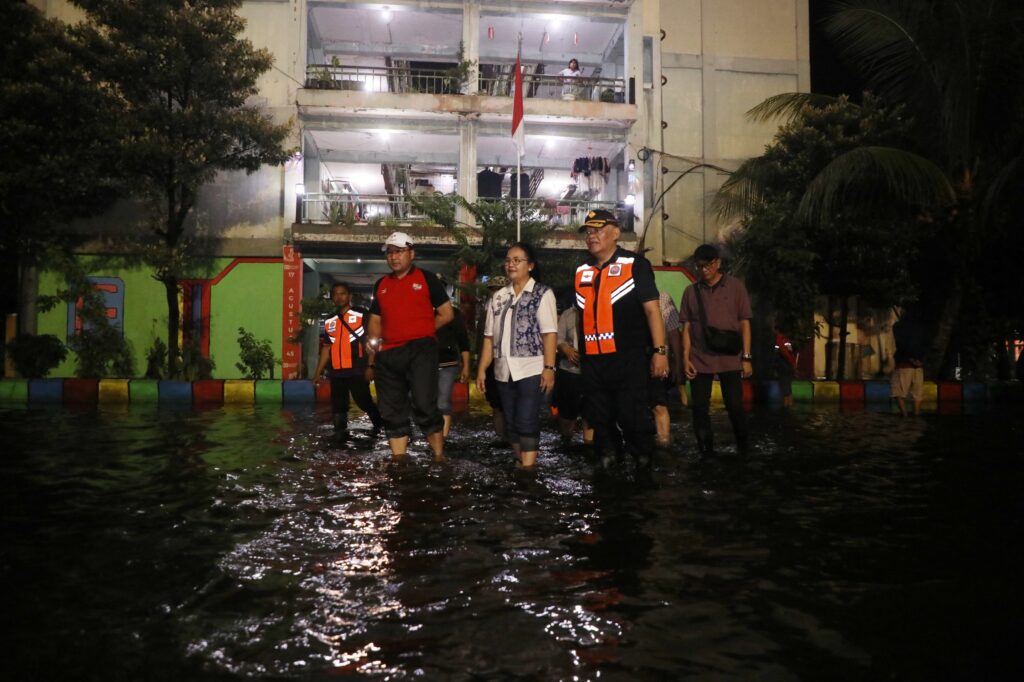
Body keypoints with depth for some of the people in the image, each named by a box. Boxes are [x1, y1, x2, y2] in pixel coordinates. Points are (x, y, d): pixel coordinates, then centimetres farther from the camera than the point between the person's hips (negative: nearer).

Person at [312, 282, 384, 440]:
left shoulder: (361, 316, -1)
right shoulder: (330, 322, 15)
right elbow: (326, 348, 18)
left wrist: (370, 366, -14)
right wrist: (318, 372, 14)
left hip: (357, 371, -5)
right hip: (336, 372, 5)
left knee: (364, 402, -2)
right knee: (338, 406, 6)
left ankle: (381, 424, 23)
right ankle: (340, 435, 13)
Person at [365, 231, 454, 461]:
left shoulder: (426, 278, 3)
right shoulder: (381, 284, 17)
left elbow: (447, 313, 1)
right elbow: (375, 320, 18)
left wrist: (421, 330, -2)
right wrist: (373, 351, 4)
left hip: (420, 350, -5)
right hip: (388, 355, 6)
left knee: (424, 406, -14)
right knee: (392, 412, 8)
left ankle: (439, 458, -2)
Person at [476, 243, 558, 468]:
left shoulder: (542, 294, -1)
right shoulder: (498, 297, 14)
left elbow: (549, 333, -9)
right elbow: (489, 336, 13)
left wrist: (549, 368, -17)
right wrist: (482, 369, 7)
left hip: (531, 369, -6)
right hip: (504, 371, 6)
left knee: (526, 422, -9)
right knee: (511, 423, 10)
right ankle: (521, 464, 22)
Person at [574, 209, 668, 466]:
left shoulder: (634, 265, -3)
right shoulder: (581, 272, 13)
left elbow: (652, 309, -7)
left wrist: (660, 351, -13)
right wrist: (578, 350, 18)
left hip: (629, 360, -5)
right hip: (592, 363, 6)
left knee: (635, 421, -4)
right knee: (600, 423, 13)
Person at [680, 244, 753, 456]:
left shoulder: (735, 287, 2)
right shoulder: (691, 291, 6)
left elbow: (744, 323, 1)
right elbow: (687, 327, 7)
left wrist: (746, 357, -4)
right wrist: (686, 359, -1)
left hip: (730, 359, -2)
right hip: (700, 360, 2)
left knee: (735, 407, 0)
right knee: (700, 409, 3)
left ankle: (743, 451, 17)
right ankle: (706, 453, 14)